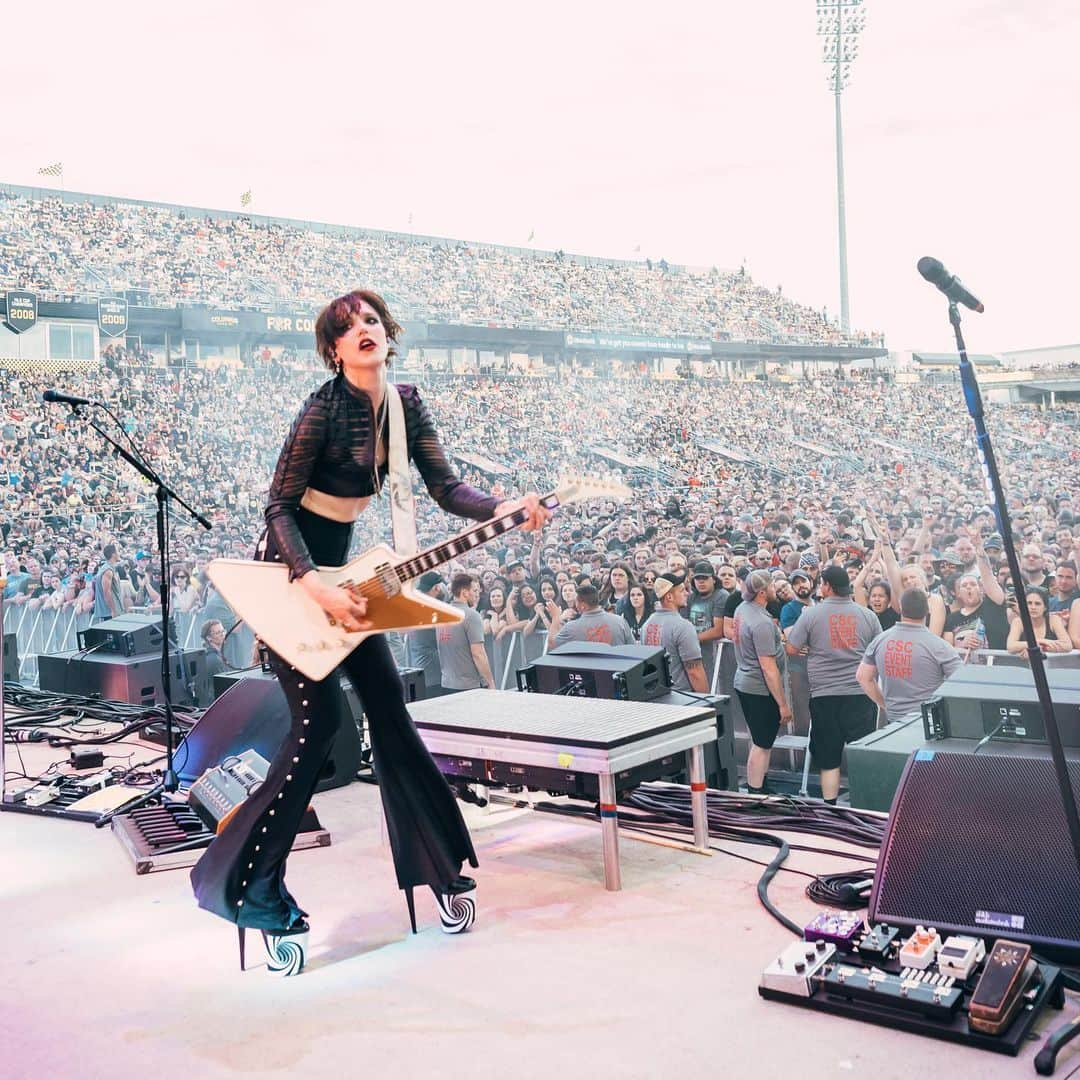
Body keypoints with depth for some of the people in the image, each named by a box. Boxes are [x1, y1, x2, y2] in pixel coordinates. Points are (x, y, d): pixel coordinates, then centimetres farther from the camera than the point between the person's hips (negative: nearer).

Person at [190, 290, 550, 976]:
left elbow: (447, 488, -2)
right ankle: (251, 887, -1)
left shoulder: (407, 404, -1)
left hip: (339, 565, 7)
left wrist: (506, 510, -20)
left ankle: (438, 866, 17)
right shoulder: (324, 409, -21)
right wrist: (316, 590, -30)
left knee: (390, 711, 5)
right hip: (288, 569, -6)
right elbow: (279, 507, -20)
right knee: (319, 721, -14)